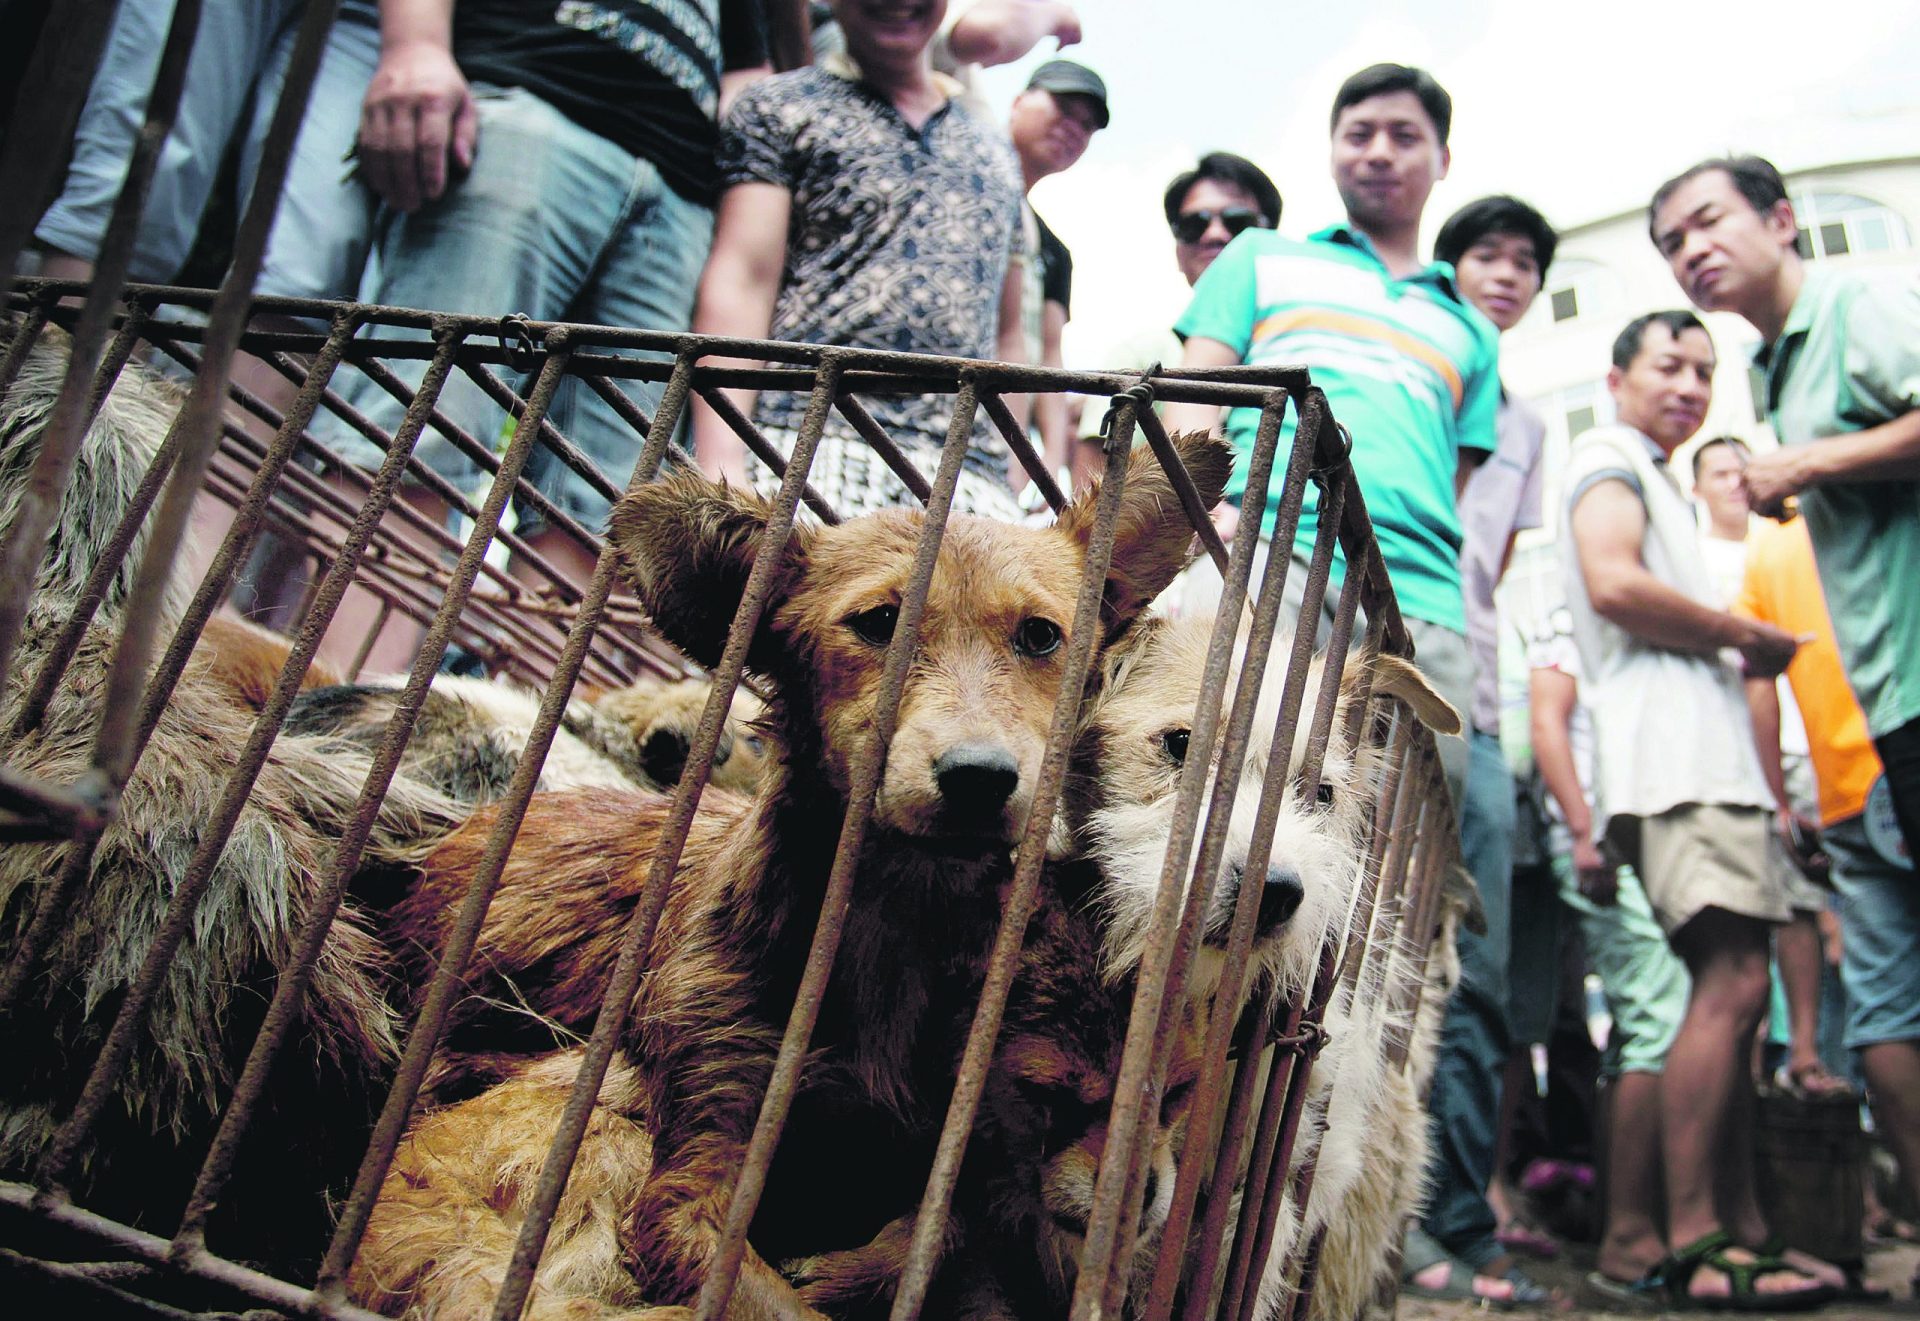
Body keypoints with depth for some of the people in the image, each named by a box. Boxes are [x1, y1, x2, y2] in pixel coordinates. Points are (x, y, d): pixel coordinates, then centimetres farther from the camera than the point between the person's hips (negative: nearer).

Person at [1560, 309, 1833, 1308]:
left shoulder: (1653, 480, 32)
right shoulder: (1609, 456, 2)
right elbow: (1613, 585, -16)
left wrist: (1734, 657, 13)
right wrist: (1748, 639, -6)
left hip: (1705, 755, 10)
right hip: (1670, 754, -10)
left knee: (1733, 991, 5)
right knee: (1731, 981, -18)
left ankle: (1741, 1229, 8)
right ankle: (1694, 1241, -16)